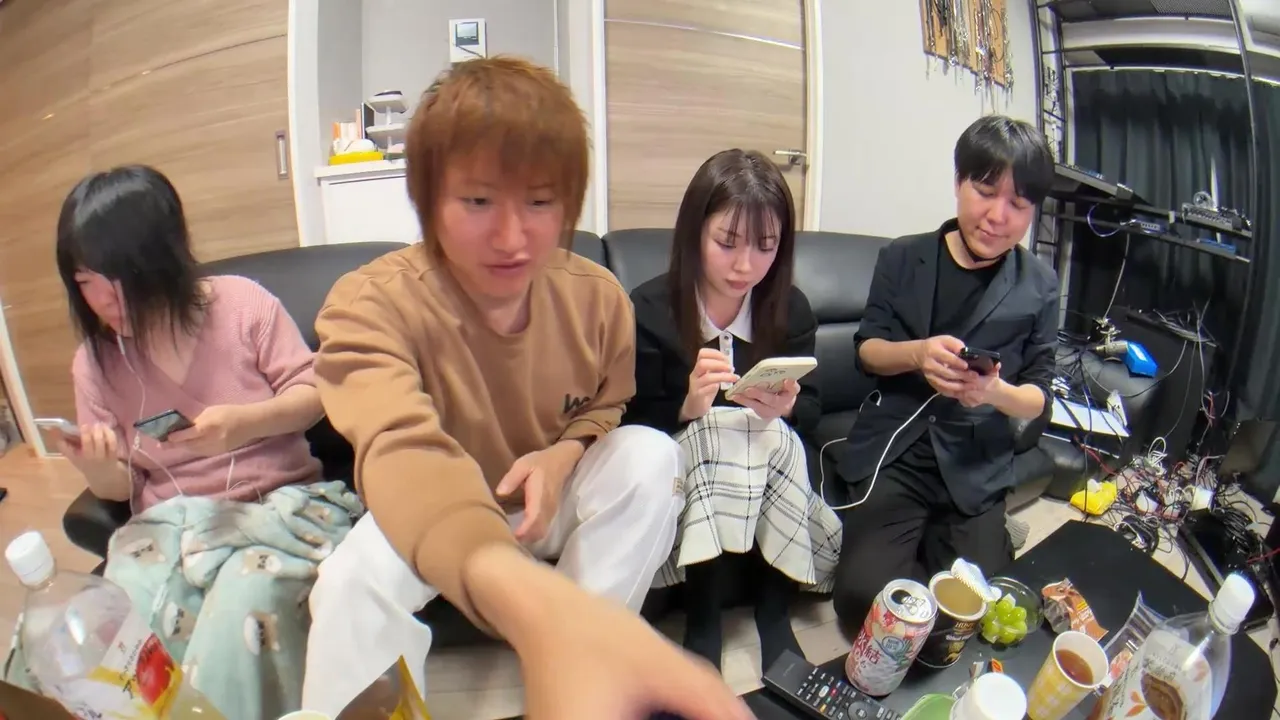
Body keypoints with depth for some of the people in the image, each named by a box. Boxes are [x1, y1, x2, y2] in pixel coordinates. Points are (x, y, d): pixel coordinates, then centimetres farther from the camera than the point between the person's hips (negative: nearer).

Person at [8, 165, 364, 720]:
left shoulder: (243, 304, -4)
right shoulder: (94, 362, 7)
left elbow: (311, 395, -1)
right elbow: (122, 487, 12)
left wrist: (247, 421, -20)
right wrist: (97, 470, -13)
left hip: (278, 503, -2)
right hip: (169, 522, 3)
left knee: (247, 600, -33)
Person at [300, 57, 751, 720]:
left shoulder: (597, 297, -16)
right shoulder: (371, 303, -29)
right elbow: (402, 449, -50)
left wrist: (567, 454, -22)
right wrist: (535, 603, -70)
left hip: (551, 510, 3)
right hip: (431, 522, -2)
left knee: (650, 454, -23)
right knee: (359, 574, -33)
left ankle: (579, 666, -11)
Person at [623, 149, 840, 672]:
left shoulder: (790, 308, -6)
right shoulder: (649, 310, -14)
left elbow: (810, 411, 0)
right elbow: (636, 427, -10)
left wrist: (783, 409, -24)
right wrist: (689, 406, -31)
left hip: (771, 462, 3)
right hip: (681, 466, -2)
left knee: (774, 434, -29)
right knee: (723, 437, -31)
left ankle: (773, 613, -11)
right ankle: (703, 624, -19)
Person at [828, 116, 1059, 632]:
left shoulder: (1038, 287, 3)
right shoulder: (902, 259, 4)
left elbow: (1038, 399, 4)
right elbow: (868, 350, 4)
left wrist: (996, 391, -21)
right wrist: (915, 354, -20)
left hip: (976, 468, 1)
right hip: (893, 453, -1)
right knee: (865, 594, -18)